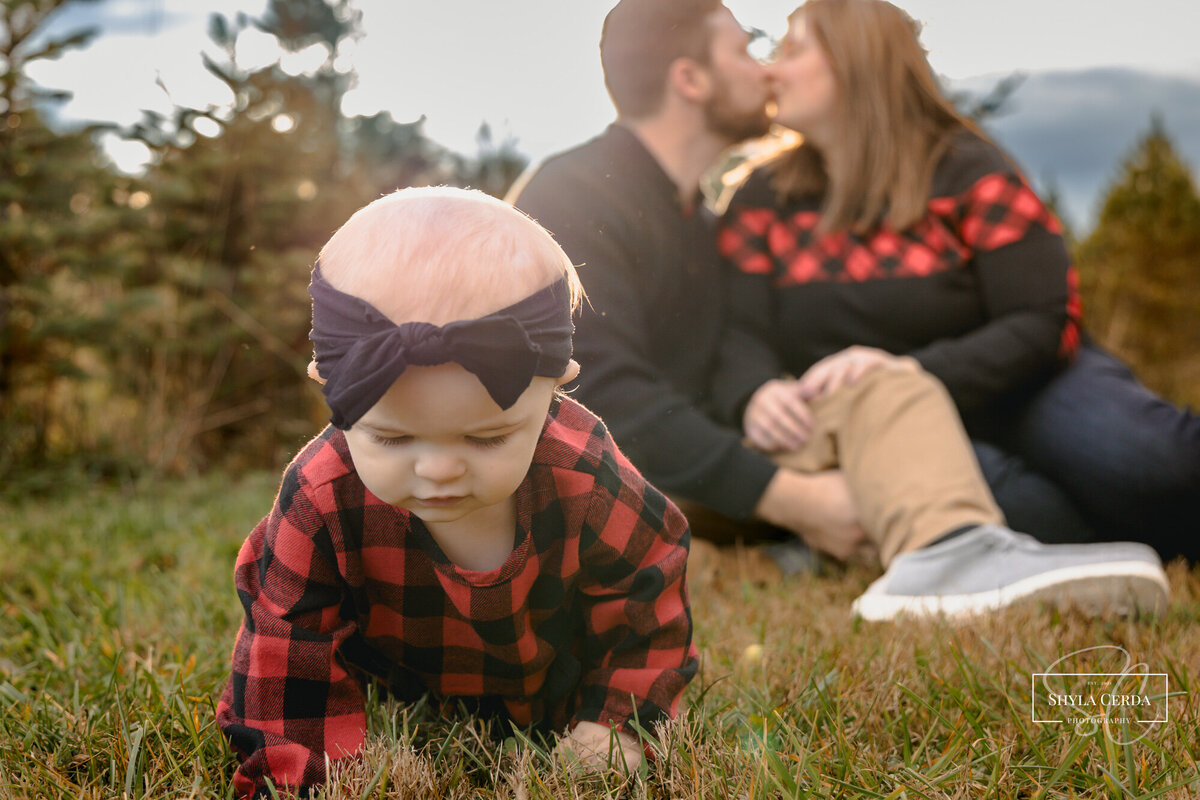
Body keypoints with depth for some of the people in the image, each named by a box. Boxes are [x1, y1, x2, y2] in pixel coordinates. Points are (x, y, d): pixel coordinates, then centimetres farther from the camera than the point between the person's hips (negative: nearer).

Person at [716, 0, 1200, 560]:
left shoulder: (967, 172, -3)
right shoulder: (761, 202, 6)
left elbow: (1045, 322, -11)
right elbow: (744, 336, -4)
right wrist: (756, 396, -31)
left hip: (1012, 387, 0)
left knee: (1141, 457, -32)